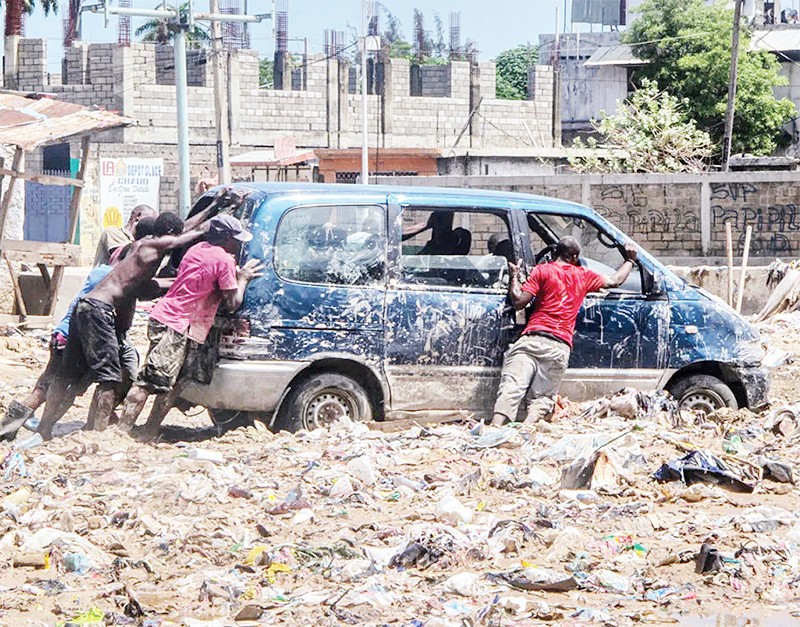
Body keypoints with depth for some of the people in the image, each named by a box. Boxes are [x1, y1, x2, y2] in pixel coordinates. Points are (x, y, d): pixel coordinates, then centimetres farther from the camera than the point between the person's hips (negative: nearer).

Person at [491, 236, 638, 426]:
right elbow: (615, 281, 32)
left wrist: (514, 277, 16)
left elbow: (518, 302, 1)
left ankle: (496, 426, -35)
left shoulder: (542, 271, 6)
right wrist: (629, 260, 48)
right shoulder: (584, 276, 16)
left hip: (533, 339, -2)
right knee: (540, 397, 2)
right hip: (560, 346, 2)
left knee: (511, 387, -13)